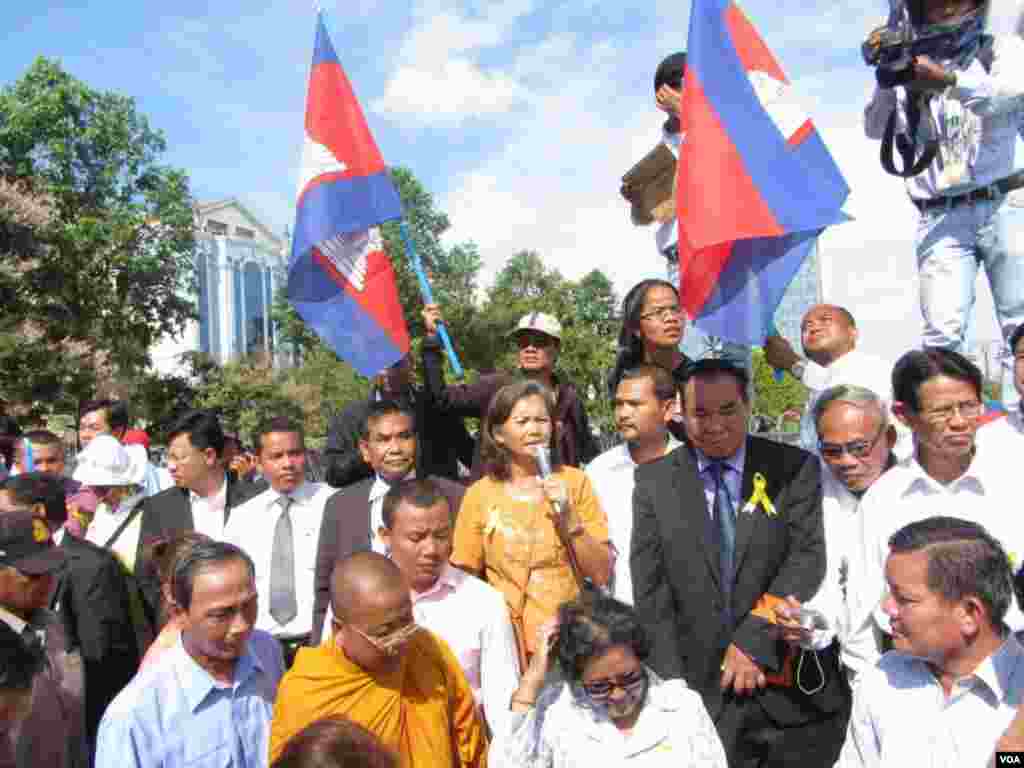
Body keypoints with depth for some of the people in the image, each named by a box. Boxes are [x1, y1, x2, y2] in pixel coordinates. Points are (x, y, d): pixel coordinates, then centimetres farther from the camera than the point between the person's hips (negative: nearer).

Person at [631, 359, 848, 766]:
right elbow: (650, 588, -2)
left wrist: (753, 641, -15)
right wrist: (671, 683, -8)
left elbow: (807, 559, -9)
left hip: (794, 688, 0)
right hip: (704, 691, 1)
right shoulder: (654, 480, 1)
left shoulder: (795, 468, -1)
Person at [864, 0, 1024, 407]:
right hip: (941, 218, 0)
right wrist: (887, 79, -14)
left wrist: (948, 79, -29)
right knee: (943, 332, -11)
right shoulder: (910, 64, 16)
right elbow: (875, 128, 5)